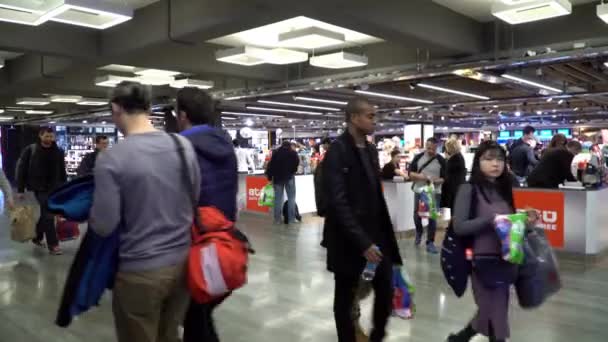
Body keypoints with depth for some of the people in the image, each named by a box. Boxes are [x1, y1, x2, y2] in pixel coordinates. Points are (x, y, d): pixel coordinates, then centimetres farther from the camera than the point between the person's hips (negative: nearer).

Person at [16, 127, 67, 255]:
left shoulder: (58, 151, 4)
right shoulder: (30, 150, -6)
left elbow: (62, 171, 9)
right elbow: (21, 169, -4)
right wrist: (20, 189, -6)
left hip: (55, 188, 4)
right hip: (40, 188, -4)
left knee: (45, 214, 14)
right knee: (48, 215, -8)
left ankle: (37, 237, 33)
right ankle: (53, 244, -3)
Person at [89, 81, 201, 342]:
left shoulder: (111, 159, -16)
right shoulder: (184, 145, -2)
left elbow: (103, 226, -13)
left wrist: (89, 211, 7)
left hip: (141, 271, -4)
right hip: (184, 261, 5)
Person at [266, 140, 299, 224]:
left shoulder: (276, 152, 10)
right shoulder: (293, 153, 6)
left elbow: (271, 164, 3)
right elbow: (297, 163, -5)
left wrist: (269, 176, 4)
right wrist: (292, 171, 10)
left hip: (277, 177, 2)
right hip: (289, 177, -2)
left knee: (278, 198, 4)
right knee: (291, 198, 2)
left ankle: (277, 219, 2)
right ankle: (291, 219, -2)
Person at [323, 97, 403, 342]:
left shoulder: (371, 150, 11)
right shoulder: (337, 151, -14)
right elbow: (338, 203, -20)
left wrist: (384, 233, 11)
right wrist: (362, 242, -22)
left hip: (376, 235, 7)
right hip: (348, 241, -7)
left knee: (386, 290, 9)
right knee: (346, 296, 9)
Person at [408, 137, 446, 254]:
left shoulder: (441, 160, -3)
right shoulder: (418, 157, 1)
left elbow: (444, 178, -2)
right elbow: (410, 173, 2)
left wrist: (435, 181, -21)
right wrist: (419, 176, -18)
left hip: (434, 192, -1)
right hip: (419, 191, 2)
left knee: (432, 218, -1)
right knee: (417, 215, 8)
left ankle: (430, 243, 8)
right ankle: (419, 232, 39)